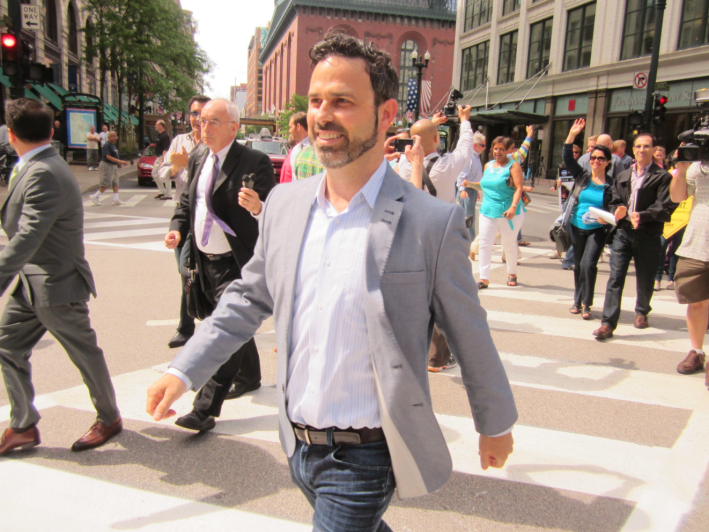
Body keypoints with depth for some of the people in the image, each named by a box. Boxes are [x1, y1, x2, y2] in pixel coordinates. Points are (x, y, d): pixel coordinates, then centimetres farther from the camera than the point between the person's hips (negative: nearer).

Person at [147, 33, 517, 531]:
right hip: (296, 446, 6)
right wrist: (184, 370, 3)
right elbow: (249, 297, 9)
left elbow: (470, 336, -8)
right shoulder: (284, 203, -2)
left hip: (364, 457, -5)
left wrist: (496, 424, 4)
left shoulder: (433, 222, -17)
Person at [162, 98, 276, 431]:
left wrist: (257, 207, -37)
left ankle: (205, 409, -1)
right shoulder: (198, 160, 9)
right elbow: (187, 200, 20)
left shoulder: (254, 162, -13)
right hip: (205, 261, 8)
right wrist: (178, 227, 2)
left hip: (237, 264, -8)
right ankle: (249, 377, 45)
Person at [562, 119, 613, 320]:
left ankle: (586, 304, -1)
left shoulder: (611, 184, -3)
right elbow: (567, 158, -4)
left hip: (597, 230, -3)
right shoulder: (582, 177, 3)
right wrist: (572, 135, -13)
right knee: (578, 265, 13)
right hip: (577, 228, 3)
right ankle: (578, 300, 26)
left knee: (588, 264, -15)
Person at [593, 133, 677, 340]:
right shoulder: (623, 176, 14)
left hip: (648, 236, -2)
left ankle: (642, 312, 38)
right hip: (623, 232, 3)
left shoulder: (662, 177, -2)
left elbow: (666, 208, -10)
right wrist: (618, 210, -10)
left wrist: (642, 216, -25)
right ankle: (608, 323, -7)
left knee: (645, 279, 12)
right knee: (615, 278, -6)